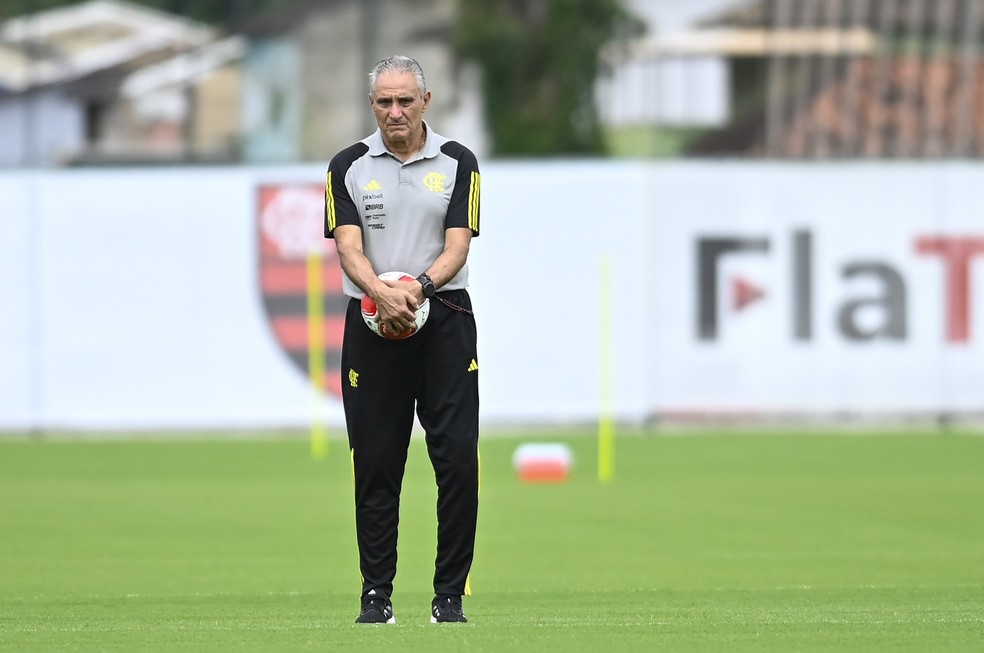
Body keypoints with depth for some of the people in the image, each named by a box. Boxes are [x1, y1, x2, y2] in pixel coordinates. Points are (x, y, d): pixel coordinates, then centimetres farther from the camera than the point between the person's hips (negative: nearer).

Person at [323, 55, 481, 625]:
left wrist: (420, 286, -23)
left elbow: (458, 243, -4)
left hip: (444, 319, 0)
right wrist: (381, 292, -25)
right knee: (376, 464, 1)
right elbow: (348, 244, -6)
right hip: (372, 326, 0)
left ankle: (450, 595, 2)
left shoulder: (458, 163, 5)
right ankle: (377, 594, 7)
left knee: (458, 459, -5)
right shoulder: (349, 166, 6)